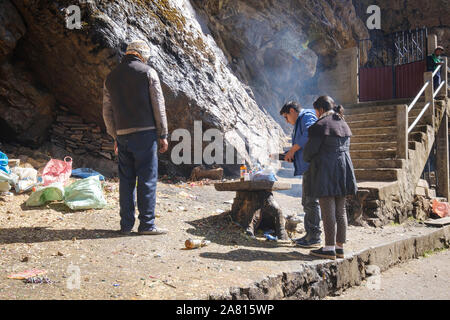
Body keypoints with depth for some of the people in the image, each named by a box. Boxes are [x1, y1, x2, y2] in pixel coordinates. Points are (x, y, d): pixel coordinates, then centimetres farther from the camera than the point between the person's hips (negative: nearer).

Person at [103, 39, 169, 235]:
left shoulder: (111, 77, 14)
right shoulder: (148, 72, -1)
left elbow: (107, 111, 16)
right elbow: (158, 105, -4)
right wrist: (163, 134, 0)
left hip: (123, 135, 5)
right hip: (145, 133, -5)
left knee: (126, 179, 10)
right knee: (147, 178, 0)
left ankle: (126, 225, 14)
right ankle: (147, 224, 3)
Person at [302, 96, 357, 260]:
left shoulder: (320, 125, -11)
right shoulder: (343, 124, 14)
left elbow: (310, 148, -10)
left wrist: (307, 159, 11)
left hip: (325, 171, -8)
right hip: (343, 170, 8)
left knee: (328, 211, -4)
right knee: (341, 211, 11)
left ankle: (329, 248, 1)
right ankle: (340, 246, 17)